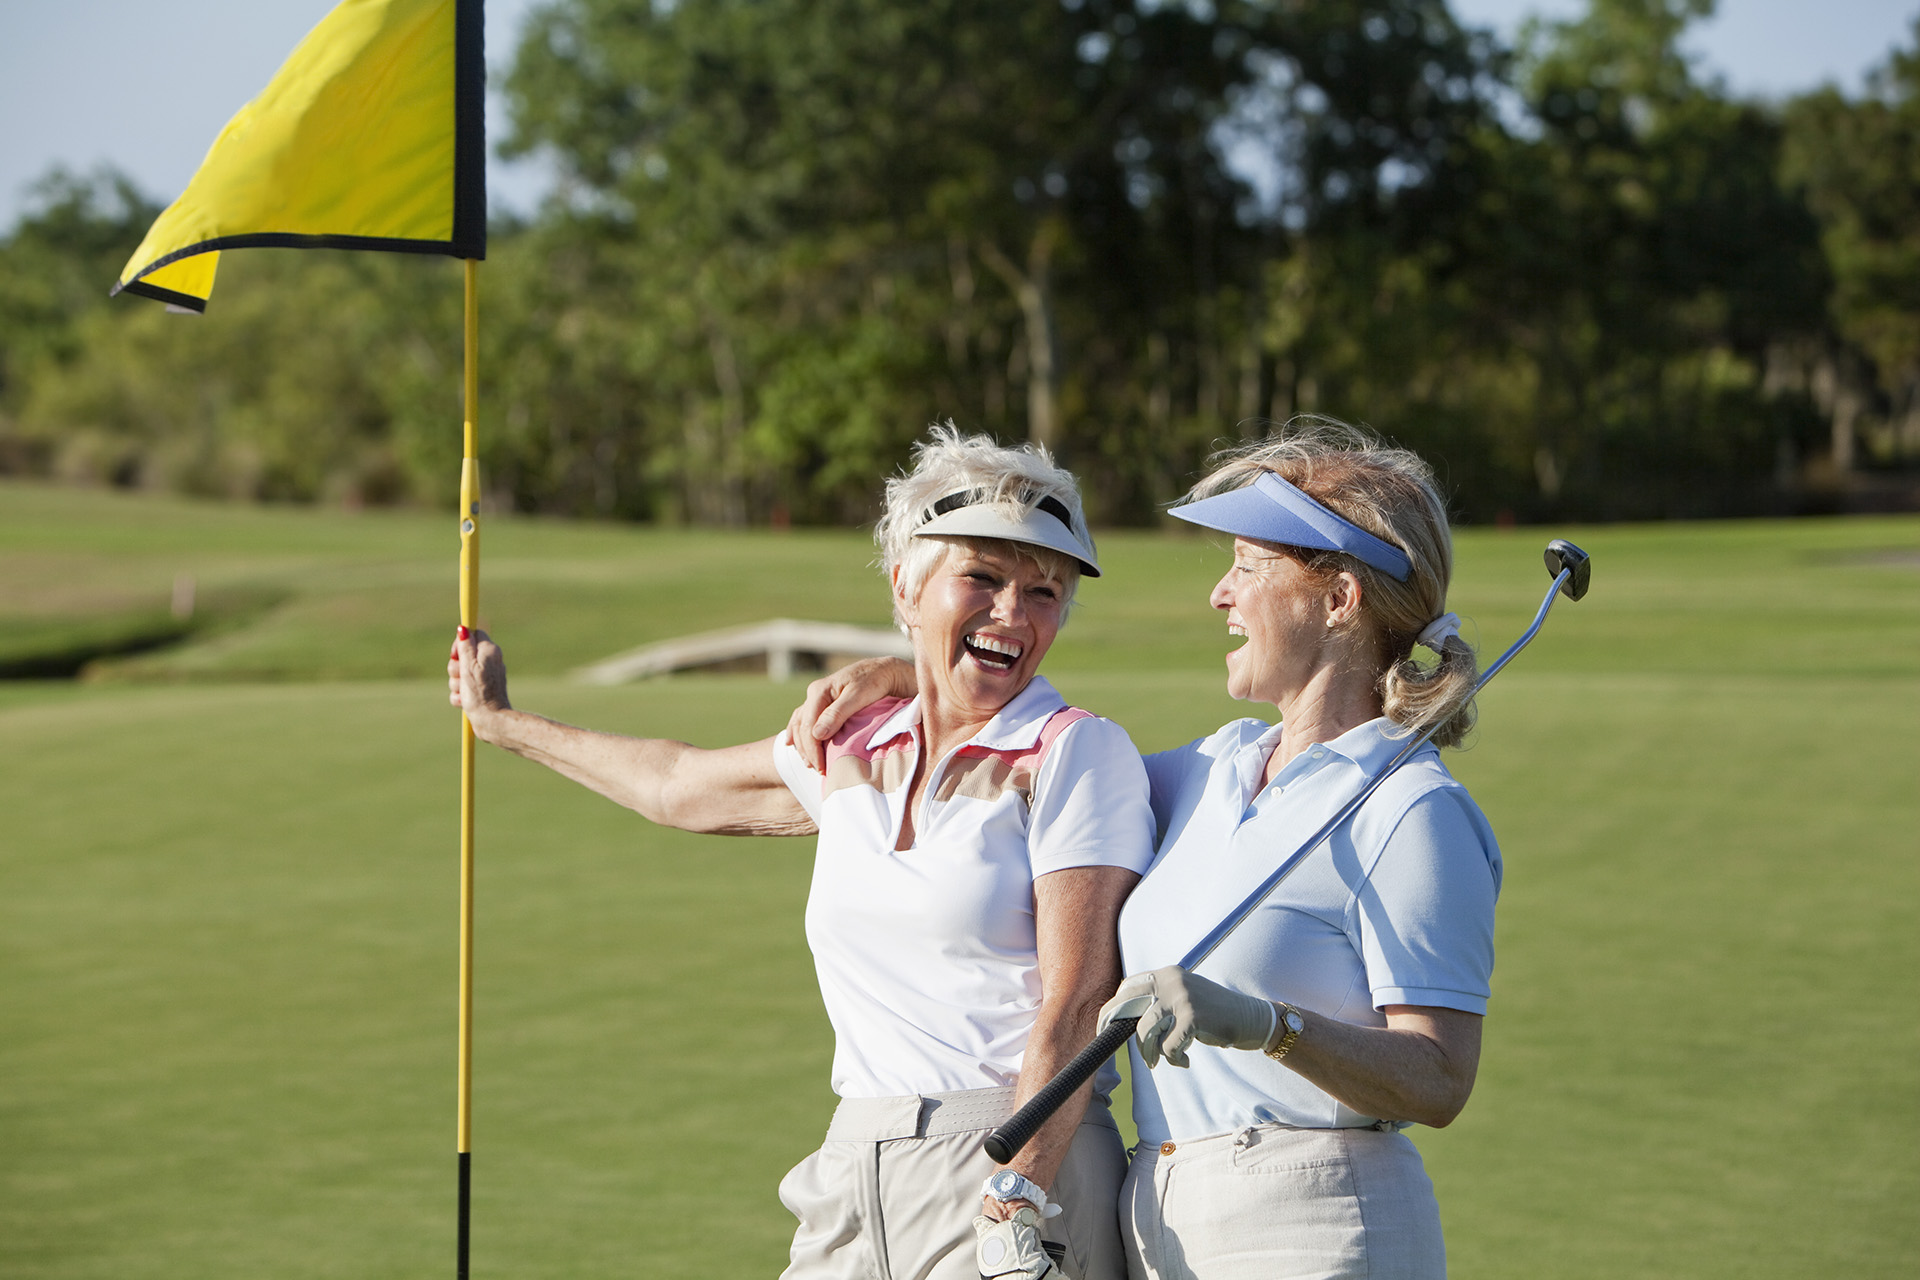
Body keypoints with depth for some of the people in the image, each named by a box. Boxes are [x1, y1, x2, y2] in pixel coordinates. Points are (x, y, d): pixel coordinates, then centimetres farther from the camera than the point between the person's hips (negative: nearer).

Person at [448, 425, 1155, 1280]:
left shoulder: (1077, 752, -3)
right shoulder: (853, 750, 13)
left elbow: (1075, 1001, -11)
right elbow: (679, 785, 33)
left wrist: (1016, 1209, -22)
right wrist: (502, 723, 47)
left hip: (1028, 1176, -5)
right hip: (852, 1172, 5)